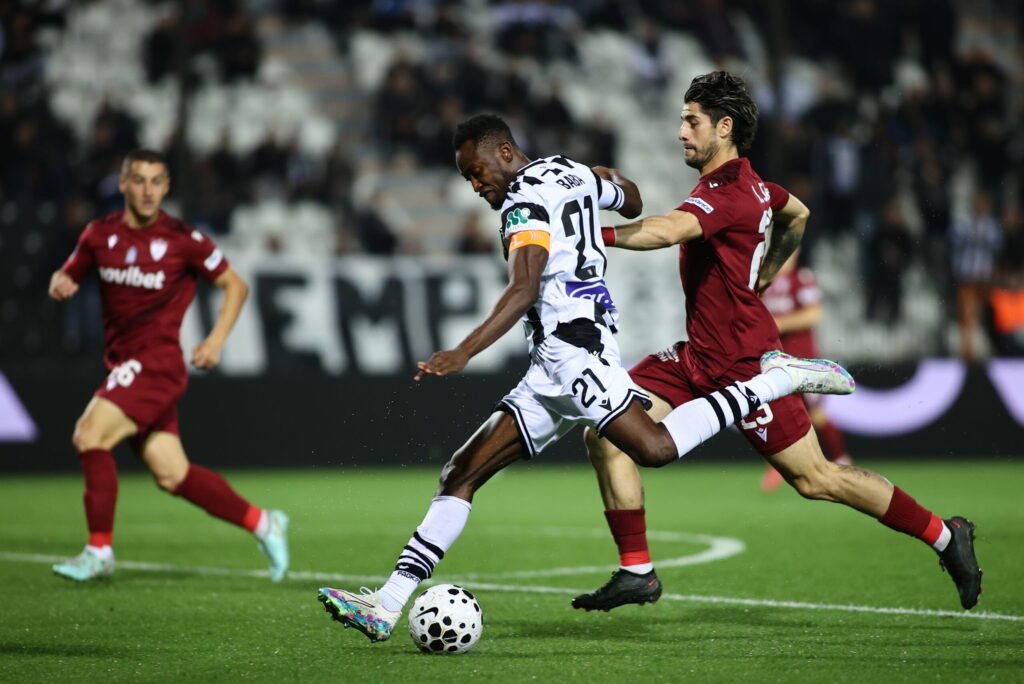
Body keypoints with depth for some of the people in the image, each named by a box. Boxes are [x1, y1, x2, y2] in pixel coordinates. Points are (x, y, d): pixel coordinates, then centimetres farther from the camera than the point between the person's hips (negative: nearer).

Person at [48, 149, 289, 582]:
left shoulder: (183, 240, -7)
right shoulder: (100, 235, 6)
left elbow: (235, 285, 3)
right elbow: (68, 274, 18)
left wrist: (216, 340, -7)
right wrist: (60, 284, -6)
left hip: (156, 363, -6)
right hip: (124, 364, 6)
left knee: (90, 434, -20)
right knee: (173, 475, 6)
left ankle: (99, 551, -12)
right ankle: (262, 524, 20)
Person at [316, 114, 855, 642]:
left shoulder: (526, 200, -8)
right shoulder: (571, 173, 19)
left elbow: (524, 289, -23)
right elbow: (632, 204, 38)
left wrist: (464, 352, -32)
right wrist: (608, 179, 60)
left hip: (571, 346, -11)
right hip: (553, 371, 11)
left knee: (655, 448, -28)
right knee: (463, 473, 4)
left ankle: (778, 379, -11)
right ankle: (387, 605, 0)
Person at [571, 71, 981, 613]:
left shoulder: (725, 194, -21)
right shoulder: (750, 184, 9)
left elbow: (665, 231, -41)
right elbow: (798, 214, 29)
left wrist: (596, 234, -41)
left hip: (743, 362, -10)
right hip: (699, 357, 10)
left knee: (815, 478, 0)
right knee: (605, 435, -3)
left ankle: (944, 536, 16)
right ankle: (636, 571, 0)